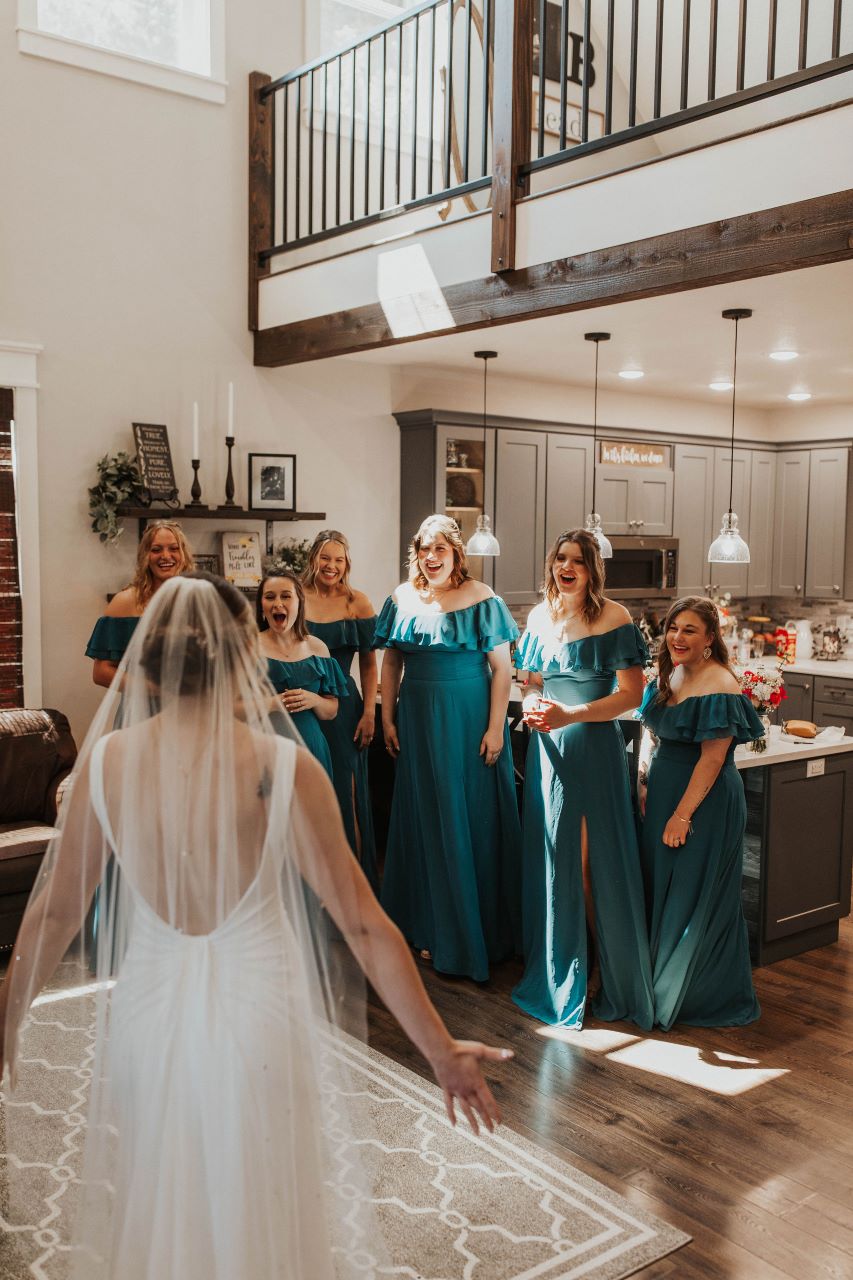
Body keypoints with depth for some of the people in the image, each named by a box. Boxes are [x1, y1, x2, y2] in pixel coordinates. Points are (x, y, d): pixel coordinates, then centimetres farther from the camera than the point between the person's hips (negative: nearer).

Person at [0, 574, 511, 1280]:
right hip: (257, 1015, -2)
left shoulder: (106, 758, -10)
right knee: (259, 1215, 23)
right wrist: (441, 1049, -7)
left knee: (154, 1215, 27)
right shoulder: (283, 765, -18)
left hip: (147, 1010, 3)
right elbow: (363, 923, -15)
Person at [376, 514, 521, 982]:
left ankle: (475, 932, 17)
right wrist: (387, 718, 5)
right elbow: (391, 662, 10)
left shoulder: (481, 599, -6)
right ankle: (430, 926, 23)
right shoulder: (402, 599, 5)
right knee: (424, 818, 10)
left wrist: (495, 727, -12)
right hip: (419, 721, 4)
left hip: (469, 719, -4)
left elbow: (501, 667, -8)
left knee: (472, 818, 3)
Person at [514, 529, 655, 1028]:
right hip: (548, 749, 5)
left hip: (595, 749, -5)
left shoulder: (614, 618, -8)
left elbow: (632, 694, -11)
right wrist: (532, 707, -6)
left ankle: (607, 968, 18)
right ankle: (557, 964, 25)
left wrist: (568, 715, -19)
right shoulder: (540, 618, 8)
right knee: (553, 857, 10)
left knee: (592, 860, 0)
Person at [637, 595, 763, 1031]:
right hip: (661, 797, 9)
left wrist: (683, 814, -20)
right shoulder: (667, 675, 6)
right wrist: (643, 782, 3)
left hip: (704, 801, -8)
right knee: (661, 890, 18)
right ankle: (662, 985, 36)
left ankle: (701, 997, 21)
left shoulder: (719, 687, -19)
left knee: (697, 896, 3)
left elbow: (713, 757, -21)